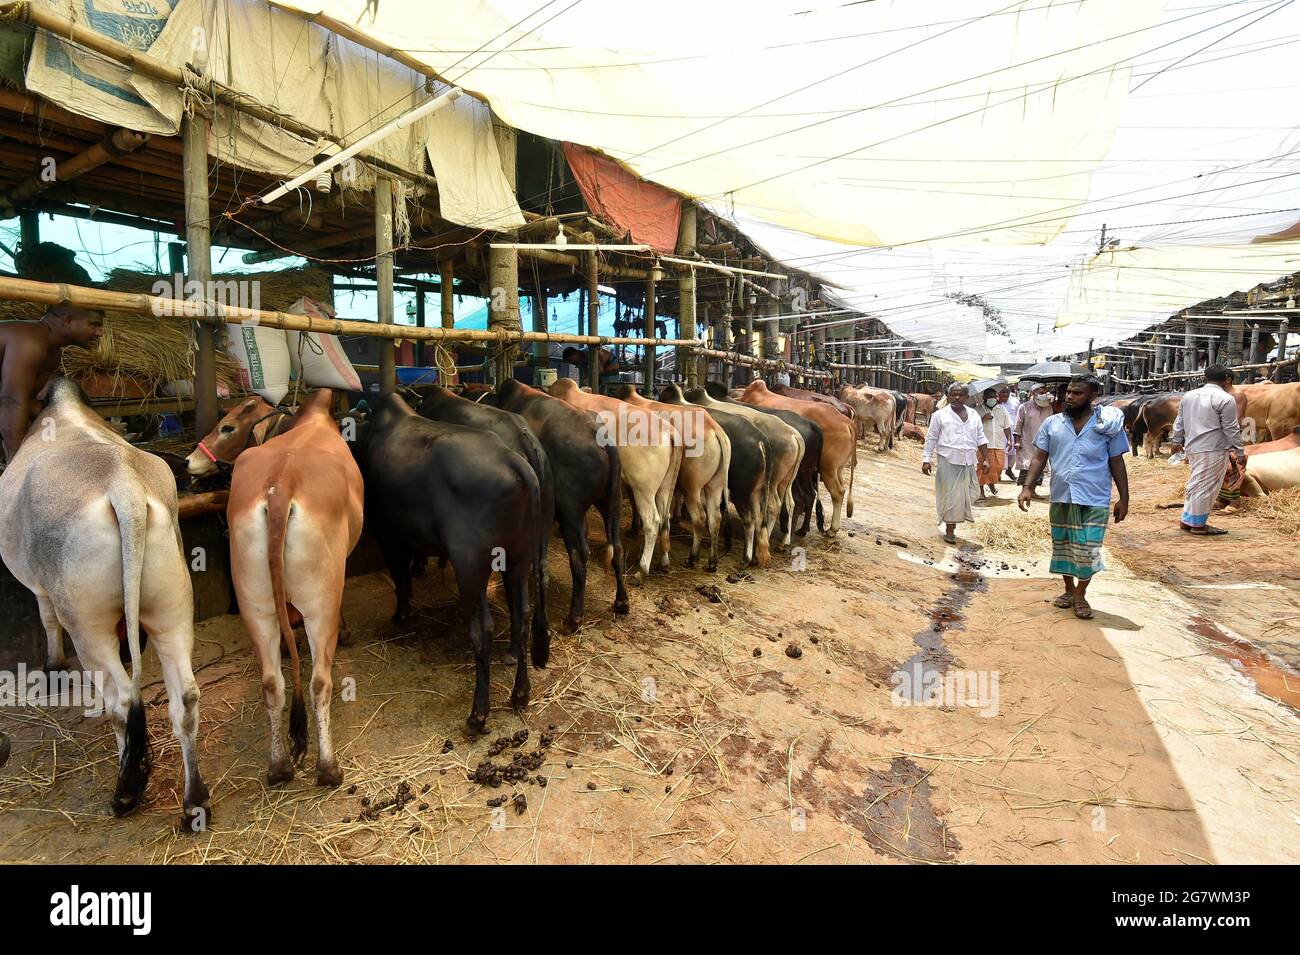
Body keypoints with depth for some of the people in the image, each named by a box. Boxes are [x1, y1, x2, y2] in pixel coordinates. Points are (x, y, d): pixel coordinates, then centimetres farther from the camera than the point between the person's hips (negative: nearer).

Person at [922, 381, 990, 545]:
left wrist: (986, 459, 12)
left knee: (969, 494, 7)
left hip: (968, 463, 4)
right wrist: (926, 460, -6)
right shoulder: (940, 415, -1)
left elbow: (980, 439, 16)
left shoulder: (974, 415, 11)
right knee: (950, 495, -1)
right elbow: (931, 438, -1)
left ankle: (955, 519, 28)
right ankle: (949, 529, 9)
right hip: (949, 462, -4)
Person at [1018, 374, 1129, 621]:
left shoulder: (1108, 425, -3)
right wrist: (1028, 487, -10)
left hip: (1094, 500, -2)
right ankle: (1069, 590, 33)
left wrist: (1123, 498, 1)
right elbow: (1039, 458, 1)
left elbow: (1116, 463, 2)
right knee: (1062, 546, 13)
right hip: (1060, 498, 3)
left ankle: (1081, 595, 20)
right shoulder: (1052, 423, 1)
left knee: (1087, 551, -2)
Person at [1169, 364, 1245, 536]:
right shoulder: (1225, 399, -11)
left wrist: (1176, 441, 27)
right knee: (1206, 487, -1)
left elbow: (1179, 422, 17)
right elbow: (1231, 429, -10)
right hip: (1213, 450, -7)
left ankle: (1187, 520, 20)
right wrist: (1240, 452, -4)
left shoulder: (1188, 396, 10)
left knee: (1195, 484, 16)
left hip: (1192, 448, 7)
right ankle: (1198, 525, 4)